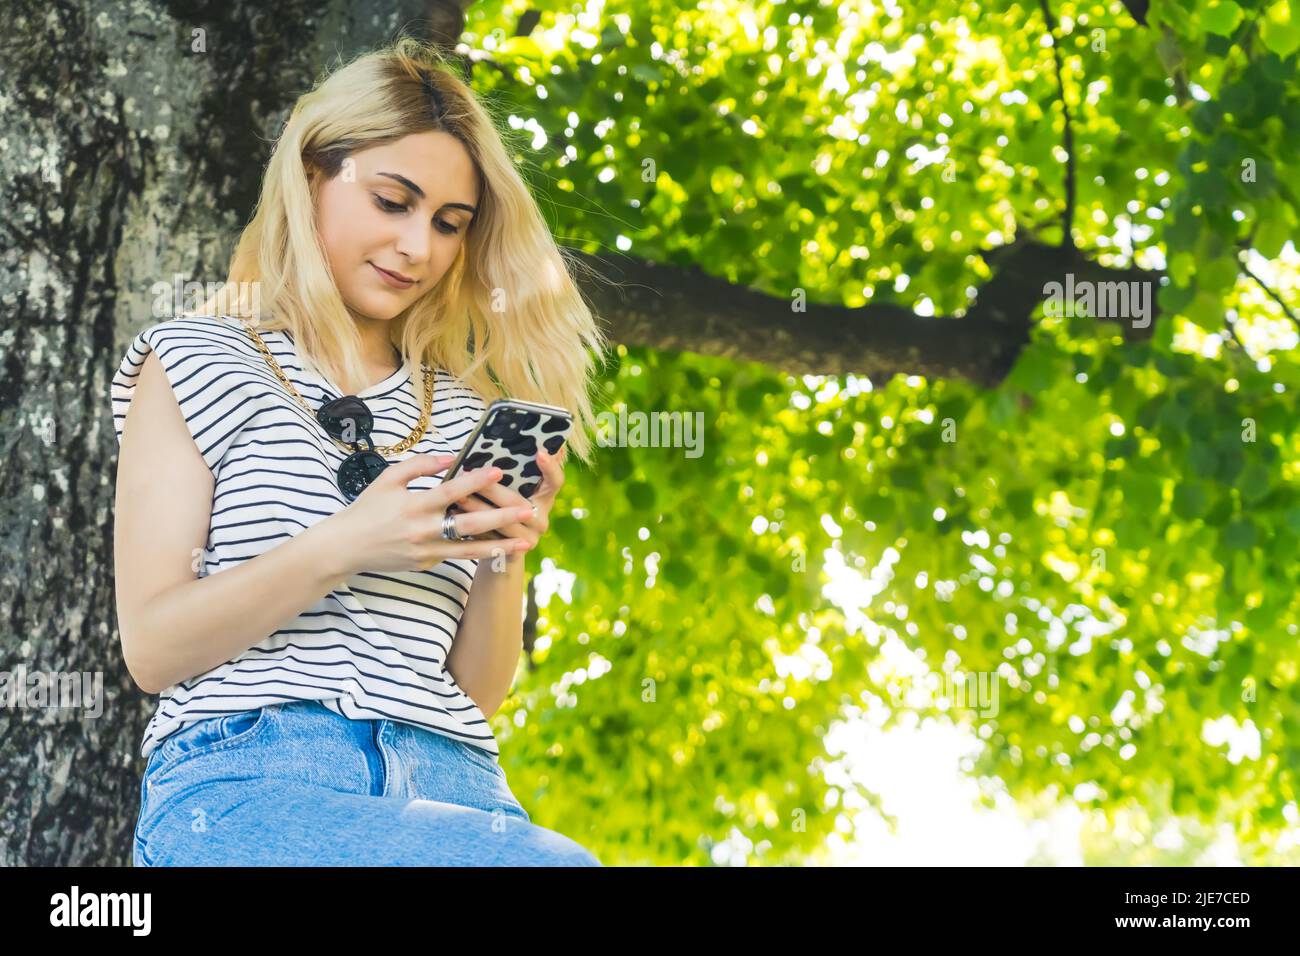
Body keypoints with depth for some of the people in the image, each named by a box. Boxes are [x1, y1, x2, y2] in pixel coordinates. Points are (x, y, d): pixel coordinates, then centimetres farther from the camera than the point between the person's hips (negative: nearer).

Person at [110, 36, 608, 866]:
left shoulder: (464, 415, 21)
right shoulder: (199, 362, 11)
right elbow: (151, 648, 1)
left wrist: (503, 558, 0)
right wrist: (341, 547, -13)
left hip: (450, 786, 5)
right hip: (247, 782, -4)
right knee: (553, 861, -35)